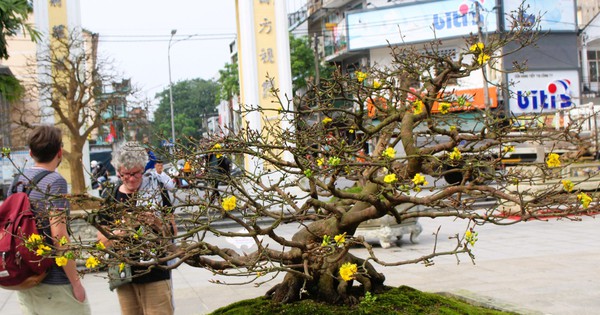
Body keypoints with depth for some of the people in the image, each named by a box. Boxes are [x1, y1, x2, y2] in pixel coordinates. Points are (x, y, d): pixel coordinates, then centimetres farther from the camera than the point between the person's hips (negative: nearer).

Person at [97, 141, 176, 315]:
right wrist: (122, 229, -15)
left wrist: (155, 222, -18)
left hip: (155, 273, -3)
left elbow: (173, 230, 1)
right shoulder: (111, 197, 3)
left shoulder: (155, 189, -2)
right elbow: (102, 240, 3)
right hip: (124, 274, 3)